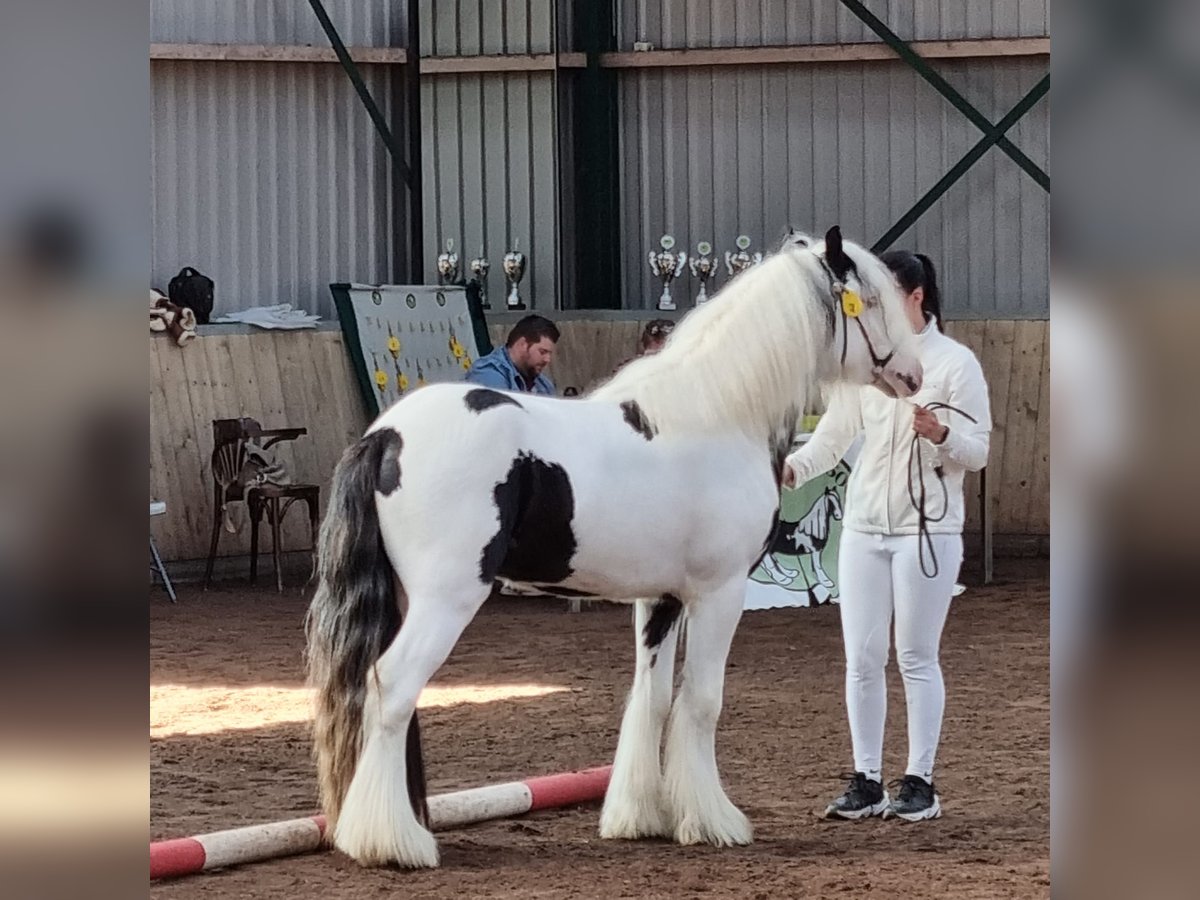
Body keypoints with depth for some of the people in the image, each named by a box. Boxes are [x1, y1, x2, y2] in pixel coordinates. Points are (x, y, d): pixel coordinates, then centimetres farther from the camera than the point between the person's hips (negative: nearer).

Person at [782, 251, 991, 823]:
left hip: (927, 529, -4)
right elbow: (832, 435, 9)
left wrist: (939, 434, -27)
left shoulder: (955, 362, -7)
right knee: (861, 658, 4)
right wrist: (792, 468, -9)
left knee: (916, 658, 1)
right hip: (864, 528, 4)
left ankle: (920, 782, 9)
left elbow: (976, 453, -7)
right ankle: (866, 781, 11)